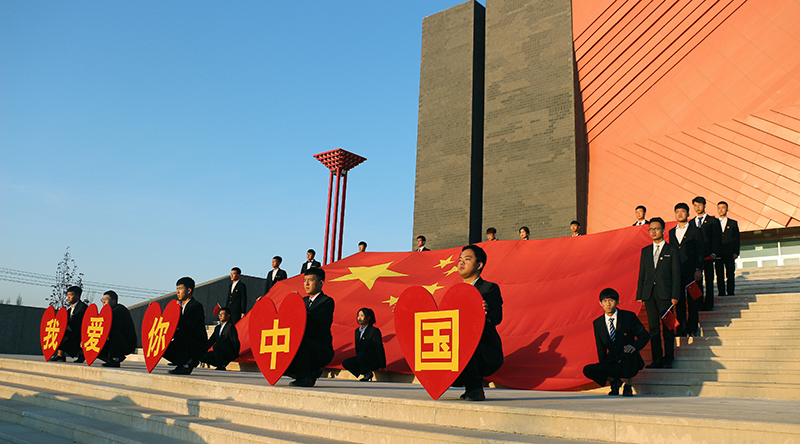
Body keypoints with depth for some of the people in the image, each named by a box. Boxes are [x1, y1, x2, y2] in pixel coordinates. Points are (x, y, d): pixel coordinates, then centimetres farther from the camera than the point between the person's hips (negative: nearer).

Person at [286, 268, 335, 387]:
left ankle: (304, 378, -21)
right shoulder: (304, 300, 20)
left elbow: (319, 320, -24)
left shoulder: (327, 301, -5)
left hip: (322, 352, -8)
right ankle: (311, 372, 12)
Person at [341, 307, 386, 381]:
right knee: (345, 363, -11)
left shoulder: (374, 331, -15)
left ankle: (367, 375, -12)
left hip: (374, 361, -8)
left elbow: (379, 349, -15)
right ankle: (368, 375, -1)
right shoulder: (357, 331, 9)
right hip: (362, 359, 8)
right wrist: (357, 361, 14)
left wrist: (382, 366, -15)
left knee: (360, 355, -34)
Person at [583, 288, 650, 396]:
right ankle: (614, 381, 5)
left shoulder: (629, 316, -4)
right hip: (612, 364, 2)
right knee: (588, 370, -23)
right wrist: (604, 369, 2)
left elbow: (645, 335, -3)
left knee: (628, 352, -37)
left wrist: (634, 346, -24)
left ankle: (628, 386, -12)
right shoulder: (597, 323, 3)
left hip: (630, 363, -2)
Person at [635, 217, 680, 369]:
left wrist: (675, 295, -9)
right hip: (649, 295, 4)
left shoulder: (672, 250, 4)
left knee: (668, 328, 0)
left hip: (665, 294, -4)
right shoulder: (645, 251, 15)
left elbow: (676, 274, 0)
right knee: (653, 328, 5)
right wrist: (640, 295, 8)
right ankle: (657, 359, 11)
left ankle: (668, 359, 8)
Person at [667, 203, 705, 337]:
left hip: (691, 271, -3)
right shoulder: (672, 232, 15)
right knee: (679, 301, 3)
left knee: (692, 301, 1)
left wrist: (698, 270, -11)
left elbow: (700, 252, -2)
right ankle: (681, 328, 8)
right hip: (676, 271, 4)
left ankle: (692, 329, 8)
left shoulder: (696, 230, 3)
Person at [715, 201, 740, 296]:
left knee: (730, 274, -2)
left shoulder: (733, 223, 11)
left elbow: (737, 239, 8)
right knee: (719, 275, 0)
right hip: (718, 253, 1)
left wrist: (736, 252, -3)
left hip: (729, 253, -1)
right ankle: (721, 293, 3)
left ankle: (730, 292, 1)